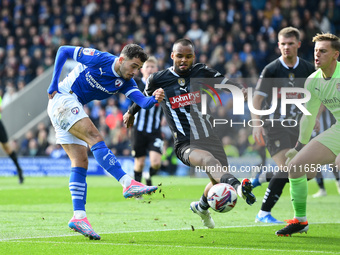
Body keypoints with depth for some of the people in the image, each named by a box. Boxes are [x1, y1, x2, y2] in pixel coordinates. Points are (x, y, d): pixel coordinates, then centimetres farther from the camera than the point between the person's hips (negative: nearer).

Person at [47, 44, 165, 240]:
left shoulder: (125, 82, 3)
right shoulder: (99, 59, -14)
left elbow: (143, 102, -13)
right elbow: (63, 51, -7)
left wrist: (154, 99, -36)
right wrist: (54, 84, -9)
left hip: (74, 109, 8)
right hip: (62, 98, -8)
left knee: (81, 162, -2)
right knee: (95, 137, -23)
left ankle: (79, 216, -7)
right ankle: (128, 183, -33)